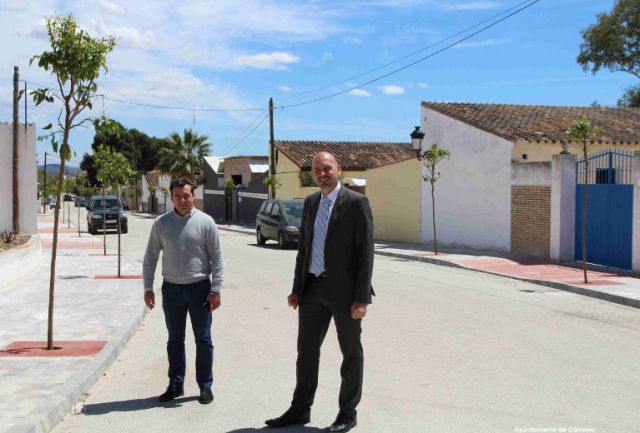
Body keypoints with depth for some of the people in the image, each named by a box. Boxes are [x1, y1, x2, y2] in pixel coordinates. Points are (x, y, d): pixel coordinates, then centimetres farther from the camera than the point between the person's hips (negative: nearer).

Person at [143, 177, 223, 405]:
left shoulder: (205, 222, -5)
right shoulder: (161, 223, 2)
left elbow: (217, 257, -4)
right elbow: (150, 257, 6)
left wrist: (215, 289, -8)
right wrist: (148, 287, 1)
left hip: (199, 287, -2)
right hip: (172, 288, 2)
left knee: (203, 340, 5)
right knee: (175, 340, 12)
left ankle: (205, 386, 16)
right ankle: (175, 384, 24)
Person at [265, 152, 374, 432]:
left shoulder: (356, 202, -8)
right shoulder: (310, 203, 11)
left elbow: (365, 252, -11)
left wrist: (361, 297, -15)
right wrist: (297, 289, 11)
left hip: (345, 290, -6)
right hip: (313, 288, 6)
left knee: (351, 353, 8)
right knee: (306, 349, 12)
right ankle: (300, 410, 25)